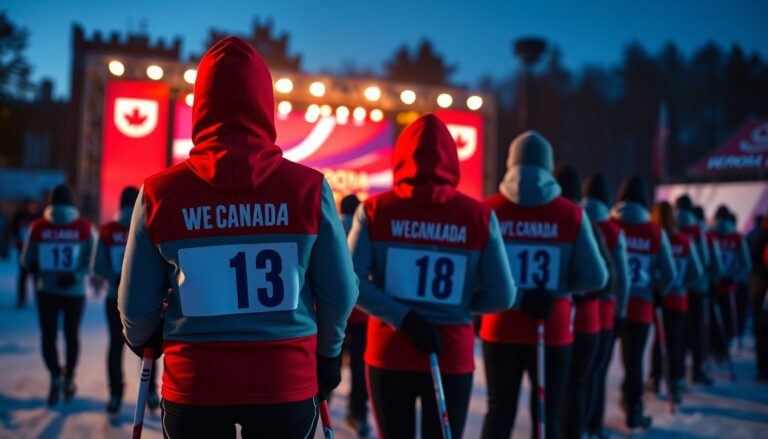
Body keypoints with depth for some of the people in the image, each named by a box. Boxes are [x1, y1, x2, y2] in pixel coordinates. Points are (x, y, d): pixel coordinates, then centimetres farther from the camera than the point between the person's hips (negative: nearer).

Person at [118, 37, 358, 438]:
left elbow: (136, 305, 0)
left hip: (193, 385, 1)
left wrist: (143, 341, 22)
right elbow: (340, 293, -3)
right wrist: (327, 351, 16)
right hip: (287, 382, 0)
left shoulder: (160, 192, -8)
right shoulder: (309, 187, -10)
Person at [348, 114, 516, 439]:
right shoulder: (479, 215, -6)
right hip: (453, 355, 0)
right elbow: (503, 297, -4)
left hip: (389, 353, 1)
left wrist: (403, 318, -10)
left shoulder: (375, 210, -5)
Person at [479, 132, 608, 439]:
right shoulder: (572, 214, -5)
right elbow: (596, 277, -7)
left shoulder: (489, 210, -6)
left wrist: (514, 296, -6)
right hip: (553, 331, 0)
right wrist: (555, 288, 4)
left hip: (501, 329, 0)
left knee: (499, 412, 13)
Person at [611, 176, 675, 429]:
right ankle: (633, 413, 20)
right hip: (640, 305, 0)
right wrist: (656, 293, 21)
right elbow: (669, 275, 5)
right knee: (634, 360, 11)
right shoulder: (656, 233, -1)